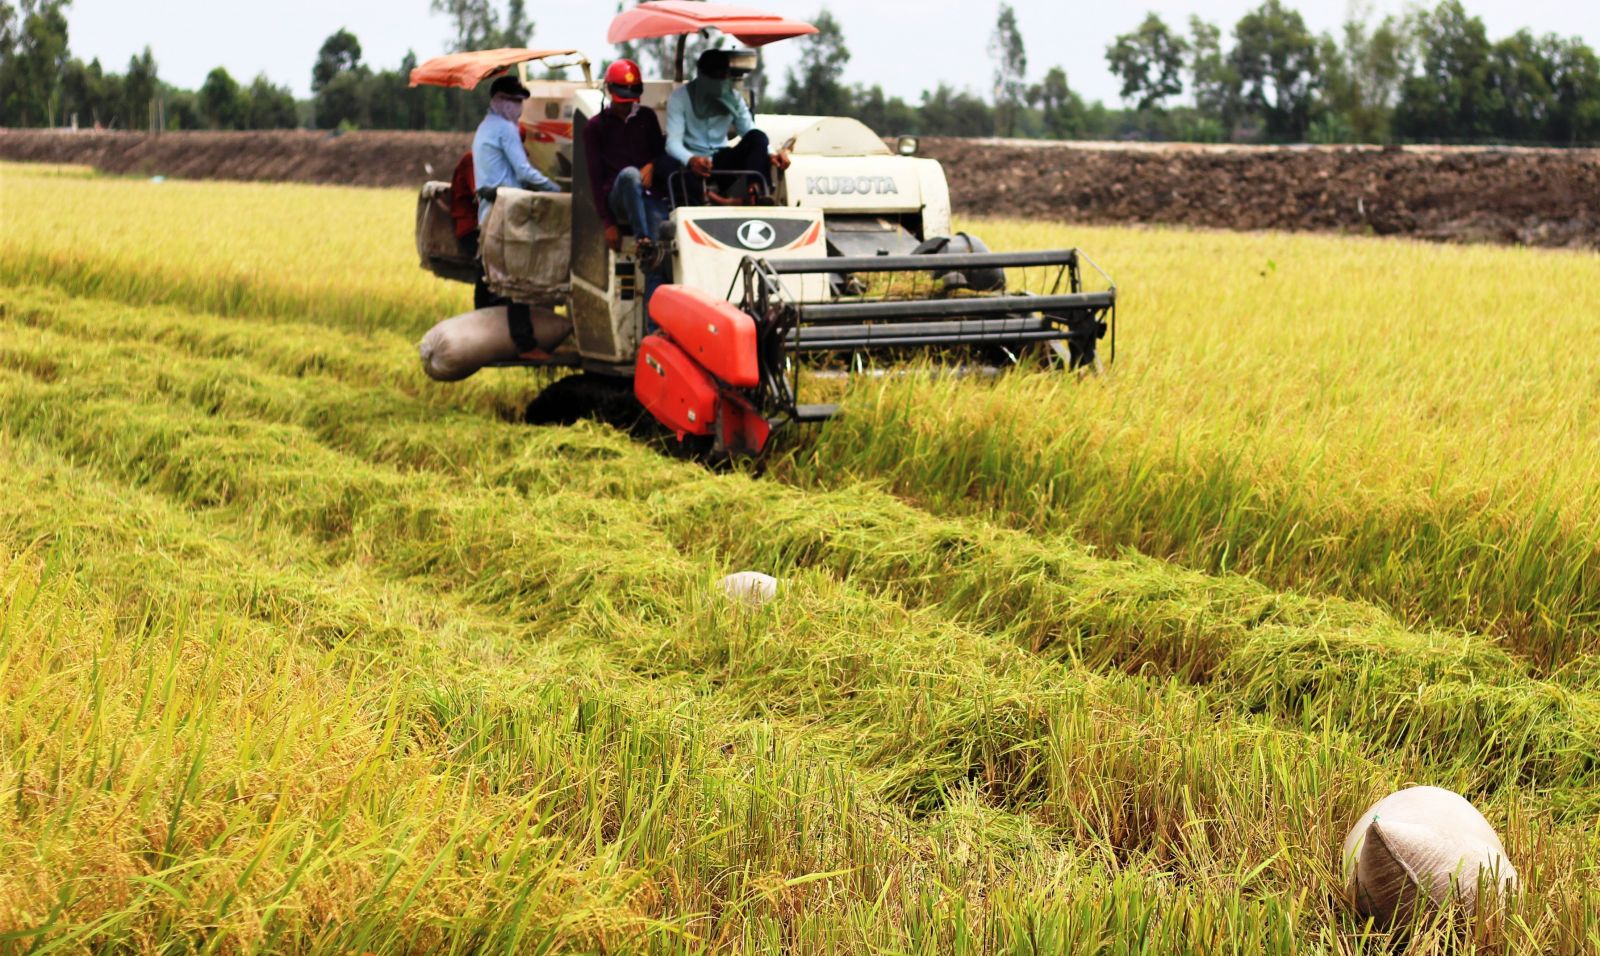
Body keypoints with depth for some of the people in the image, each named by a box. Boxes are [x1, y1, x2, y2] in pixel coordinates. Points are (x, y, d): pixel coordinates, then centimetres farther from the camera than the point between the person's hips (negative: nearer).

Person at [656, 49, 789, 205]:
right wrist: (691, 160, -40)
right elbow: (673, 142, -17)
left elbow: (751, 134, -1)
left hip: (721, 162, 3)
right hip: (690, 163, -3)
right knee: (662, 165, -36)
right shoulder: (680, 97, -6)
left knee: (758, 137, -22)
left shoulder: (733, 97, 4)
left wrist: (770, 154, -24)